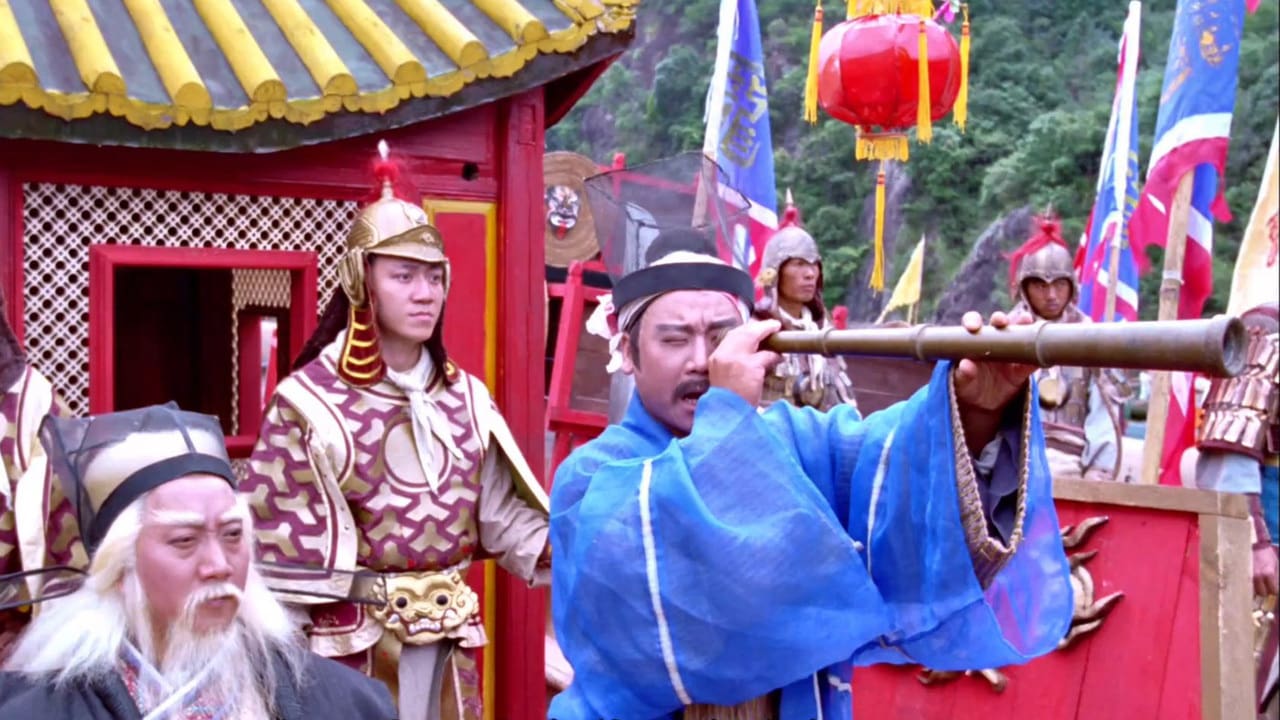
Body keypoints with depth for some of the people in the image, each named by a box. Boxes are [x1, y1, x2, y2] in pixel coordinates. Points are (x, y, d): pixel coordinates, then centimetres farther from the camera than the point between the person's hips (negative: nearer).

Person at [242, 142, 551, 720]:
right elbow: (280, 543, -9)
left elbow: (502, 511, 5)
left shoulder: (465, 398, 5)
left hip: (448, 639, 5)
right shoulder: (309, 402, -11)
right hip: (352, 640, -5)